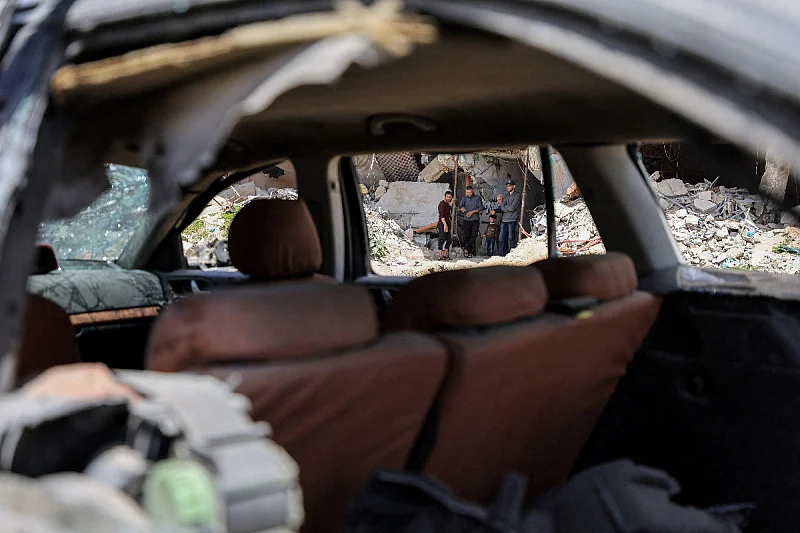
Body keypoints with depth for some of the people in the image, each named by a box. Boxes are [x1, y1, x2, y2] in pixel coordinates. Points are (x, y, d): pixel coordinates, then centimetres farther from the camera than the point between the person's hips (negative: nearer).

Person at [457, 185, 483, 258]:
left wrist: (472, 212, -13)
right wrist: (461, 209, -18)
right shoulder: (464, 198, 9)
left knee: (474, 235, -10)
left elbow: (481, 208, -4)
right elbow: (459, 207, 6)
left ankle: (466, 248, -3)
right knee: (467, 236, -3)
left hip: (475, 220, -1)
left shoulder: (477, 198, 3)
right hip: (466, 220, 1)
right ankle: (470, 251, 3)